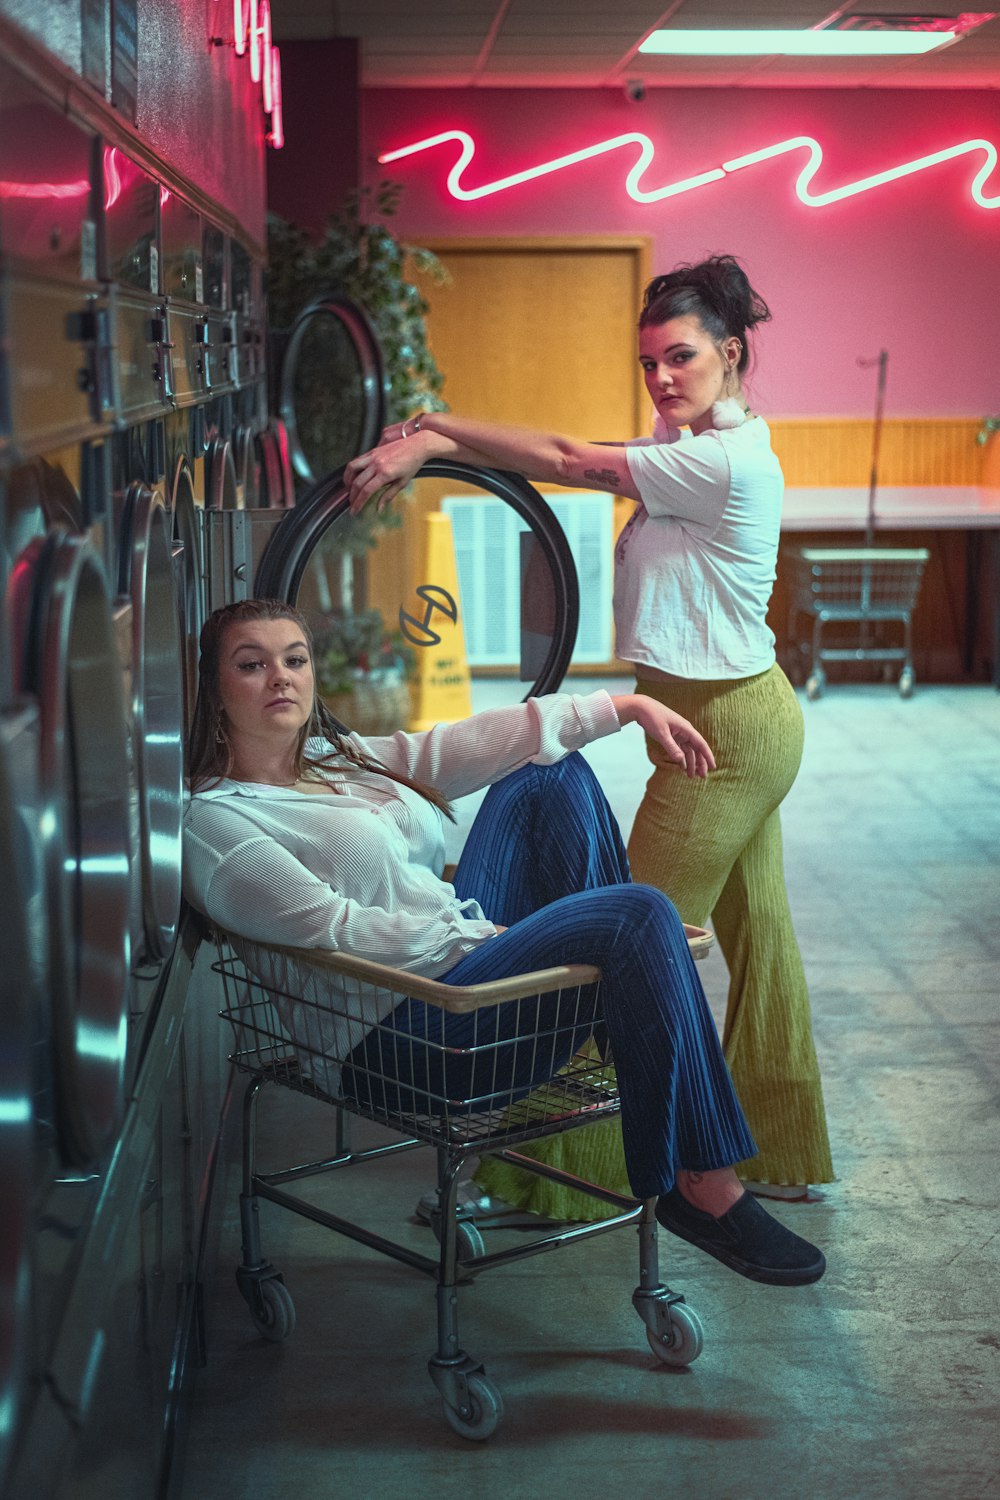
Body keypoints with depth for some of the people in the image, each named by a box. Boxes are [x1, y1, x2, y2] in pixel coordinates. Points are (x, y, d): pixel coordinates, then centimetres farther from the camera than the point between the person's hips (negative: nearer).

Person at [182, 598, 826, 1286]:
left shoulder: (339, 756, 18)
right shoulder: (214, 820, -10)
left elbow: (457, 747, 12)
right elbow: (342, 932, -18)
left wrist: (624, 705, 8)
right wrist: (484, 938, -16)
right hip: (400, 1034, -10)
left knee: (548, 770, 8)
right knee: (639, 914, -22)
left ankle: (622, 1050, 2)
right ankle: (701, 1187, -16)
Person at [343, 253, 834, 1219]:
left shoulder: (724, 460, -20)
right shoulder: (689, 446, 10)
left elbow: (567, 465, -20)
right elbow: (572, 451, 6)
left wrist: (433, 440, -13)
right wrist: (446, 433, -4)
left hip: (725, 728, -10)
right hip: (746, 715, 10)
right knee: (754, 934, 16)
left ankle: (597, 1171, 7)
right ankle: (780, 1154, 28)